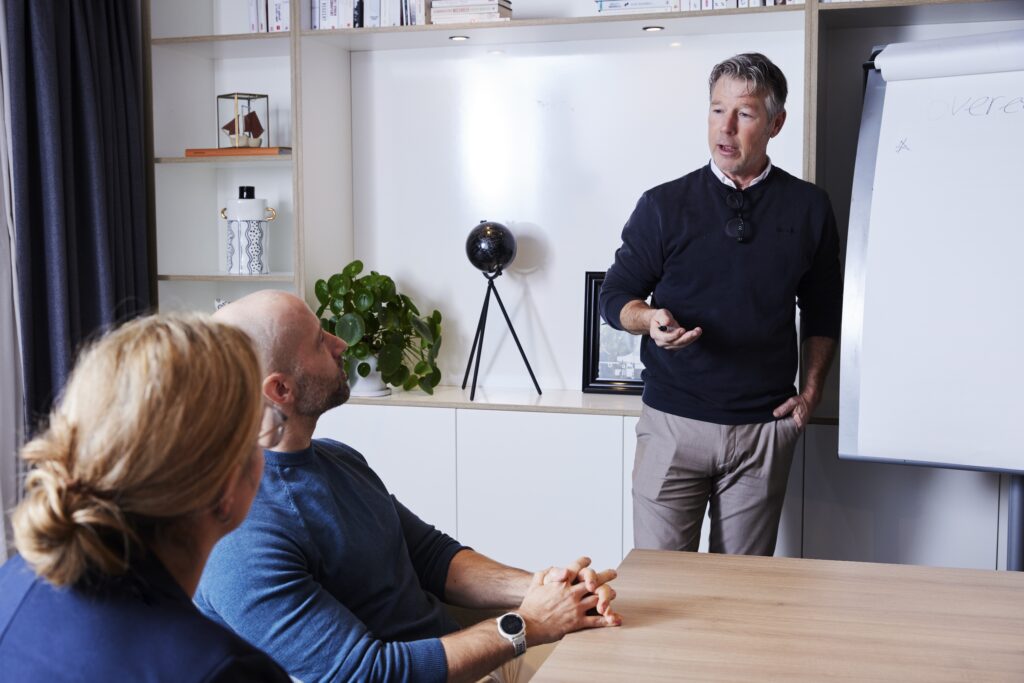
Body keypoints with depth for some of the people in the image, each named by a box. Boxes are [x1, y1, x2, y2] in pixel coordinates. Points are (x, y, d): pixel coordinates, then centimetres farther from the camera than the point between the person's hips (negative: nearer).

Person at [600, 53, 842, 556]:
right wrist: (649, 318, -16)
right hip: (672, 422, -1)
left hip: (765, 430, 1)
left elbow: (823, 311, 16)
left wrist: (811, 390, 7)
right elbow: (615, 296, 6)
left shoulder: (808, 208, 6)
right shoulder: (664, 204, 2)